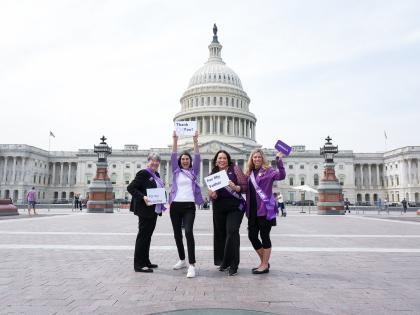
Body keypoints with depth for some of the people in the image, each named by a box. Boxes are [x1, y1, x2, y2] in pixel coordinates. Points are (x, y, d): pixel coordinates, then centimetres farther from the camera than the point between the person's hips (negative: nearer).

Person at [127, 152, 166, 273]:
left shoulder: (156, 175, 14)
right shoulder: (143, 173, -11)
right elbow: (130, 187, -17)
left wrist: (162, 204, 9)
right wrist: (143, 197, -26)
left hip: (154, 210, 9)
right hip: (145, 210, -9)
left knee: (147, 235, 14)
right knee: (143, 235, -3)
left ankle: (145, 261, 24)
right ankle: (138, 264, 5)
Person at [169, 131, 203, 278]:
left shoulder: (194, 171, 10)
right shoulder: (176, 171, 12)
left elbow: (197, 157, -1)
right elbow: (173, 156, 2)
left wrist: (195, 141, -9)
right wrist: (175, 140, -6)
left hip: (189, 206, -2)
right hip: (175, 205, 3)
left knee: (188, 231, -18)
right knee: (177, 234, 10)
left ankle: (192, 265, -17)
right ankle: (182, 260, 28)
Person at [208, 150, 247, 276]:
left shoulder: (235, 169, 1)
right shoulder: (213, 174, 12)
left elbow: (245, 186, -3)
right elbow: (211, 195, 13)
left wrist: (236, 187, -21)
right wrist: (212, 195, -9)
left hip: (235, 206, -4)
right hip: (219, 208, 4)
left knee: (232, 232, -14)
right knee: (220, 234, 7)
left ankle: (233, 265, -5)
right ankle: (223, 261, 24)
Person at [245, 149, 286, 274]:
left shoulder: (268, 170, -3)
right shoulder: (249, 173, 15)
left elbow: (281, 176, -21)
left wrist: (279, 160, -27)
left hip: (265, 209, -6)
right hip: (252, 210, 7)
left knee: (264, 236, 1)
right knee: (252, 236, 8)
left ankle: (265, 265, 14)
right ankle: (264, 262, 26)